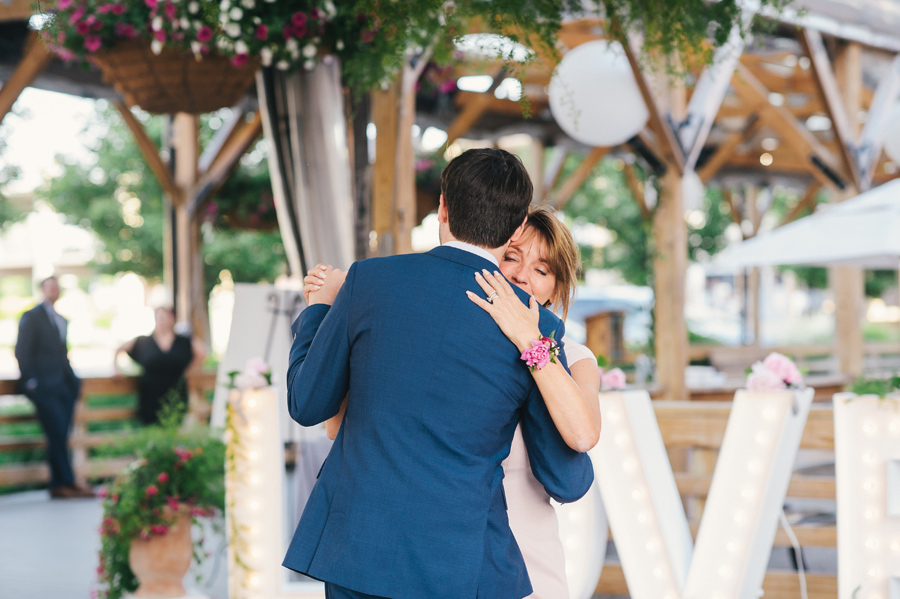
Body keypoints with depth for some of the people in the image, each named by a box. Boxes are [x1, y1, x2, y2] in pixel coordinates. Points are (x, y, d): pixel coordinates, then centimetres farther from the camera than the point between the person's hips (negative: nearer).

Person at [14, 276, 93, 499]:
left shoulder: (61, 320, 22)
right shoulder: (31, 317, 0)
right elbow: (22, 352, -6)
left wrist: (72, 379, 11)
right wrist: (31, 381, -13)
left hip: (62, 384, 7)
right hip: (43, 386, -7)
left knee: (59, 436, 2)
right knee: (57, 434, -11)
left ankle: (58, 486, 4)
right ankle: (68, 481, -7)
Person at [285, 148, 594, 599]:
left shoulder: (369, 281, -3)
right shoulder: (537, 329, -5)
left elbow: (307, 404, 8)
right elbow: (565, 481, 3)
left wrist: (318, 308, 25)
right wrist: (581, 466, 28)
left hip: (354, 548, 2)